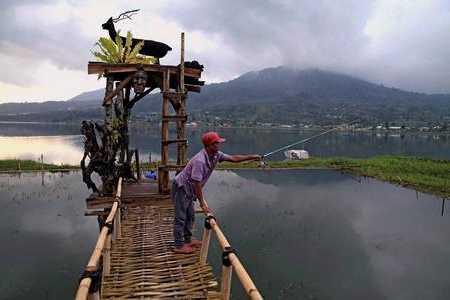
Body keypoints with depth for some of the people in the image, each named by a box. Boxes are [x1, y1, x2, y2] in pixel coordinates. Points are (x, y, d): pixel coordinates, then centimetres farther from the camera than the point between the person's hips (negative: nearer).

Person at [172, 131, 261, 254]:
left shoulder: (216, 155, -5)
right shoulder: (200, 161, -32)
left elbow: (233, 158, 3)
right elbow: (197, 184, -29)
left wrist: (252, 157, -1)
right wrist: (202, 204, -24)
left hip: (189, 189, 10)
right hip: (181, 187, -10)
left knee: (190, 215, 19)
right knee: (181, 217, -1)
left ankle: (188, 240, 33)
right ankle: (179, 246, 9)